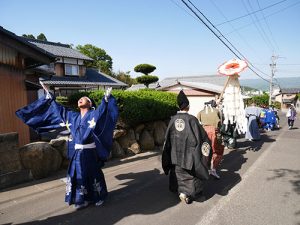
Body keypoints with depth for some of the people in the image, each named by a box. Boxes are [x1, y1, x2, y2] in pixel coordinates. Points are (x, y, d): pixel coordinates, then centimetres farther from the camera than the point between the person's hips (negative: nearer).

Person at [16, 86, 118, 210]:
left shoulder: (93, 114, -4)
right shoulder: (74, 116, 12)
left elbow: (102, 108, -22)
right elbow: (59, 109, 19)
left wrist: (107, 98, -37)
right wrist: (49, 97, 22)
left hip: (89, 152, -5)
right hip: (76, 152, 5)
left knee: (93, 174, 5)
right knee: (77, 175, 9)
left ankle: (99, 196, 23)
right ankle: (82, 199, 24)